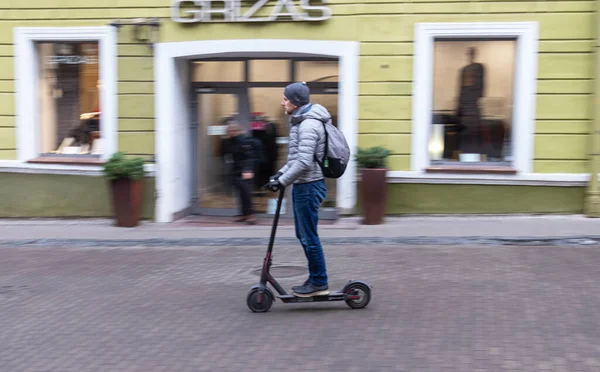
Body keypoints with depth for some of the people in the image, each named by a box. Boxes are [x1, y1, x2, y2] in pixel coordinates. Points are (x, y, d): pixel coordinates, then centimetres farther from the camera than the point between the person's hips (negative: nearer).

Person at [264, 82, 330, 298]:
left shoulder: (308, 125, -18)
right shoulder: (301, 121, 14)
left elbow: (304, 163, -26)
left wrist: (281, 182, -20)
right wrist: (281, 174, 13)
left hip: (308, 185, -10)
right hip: (302, 185, 10)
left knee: (309, 236, -3)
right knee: (303, 235, 16)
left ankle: (319, 283, 7)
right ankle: (315, 278, 25)